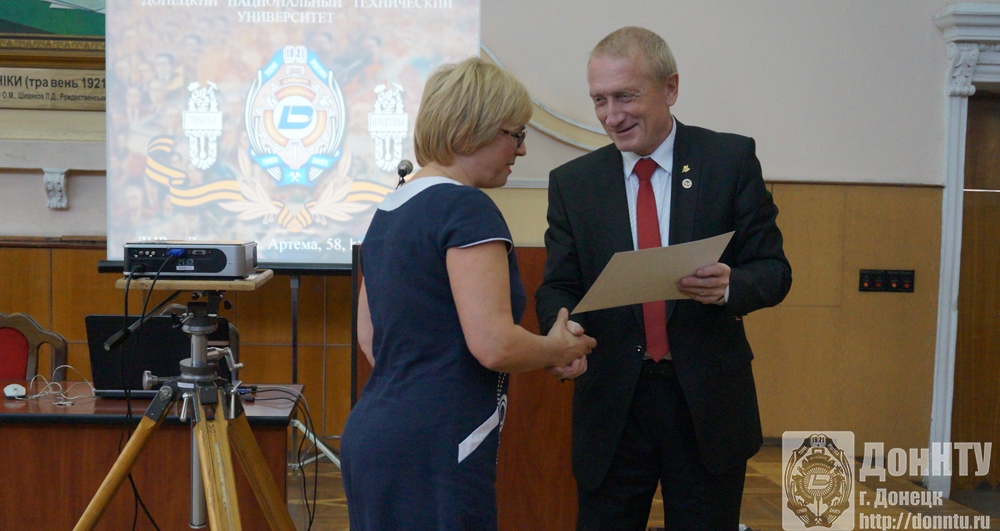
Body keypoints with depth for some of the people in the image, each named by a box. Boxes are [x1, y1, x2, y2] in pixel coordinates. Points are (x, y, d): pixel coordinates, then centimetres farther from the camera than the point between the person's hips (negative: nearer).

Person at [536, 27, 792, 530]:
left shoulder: (731, 159, -2)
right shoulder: (572, 182, 3)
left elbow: (774, 270, -2)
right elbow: (558, 287, 3)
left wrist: (729, 286, -24)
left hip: (708, 401, -1)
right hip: (612, 402, 1)